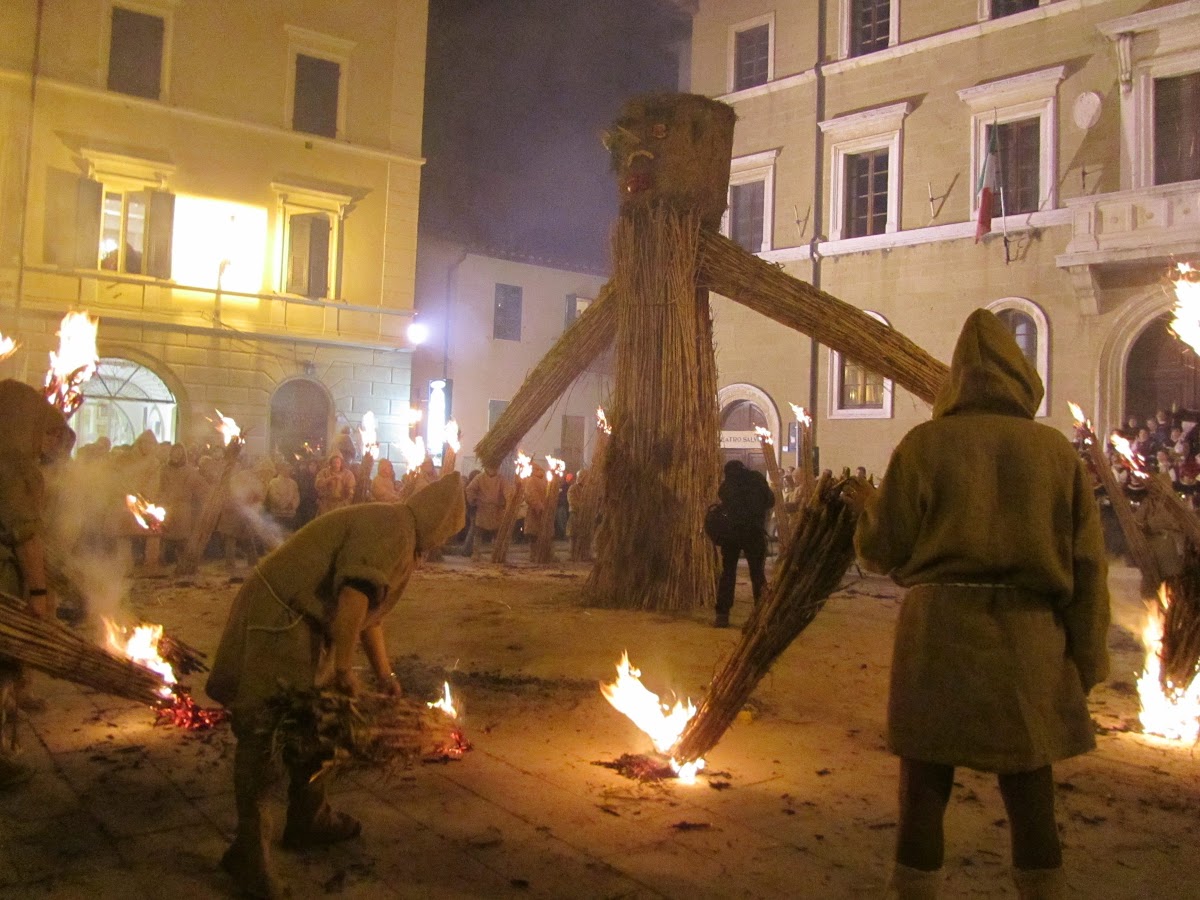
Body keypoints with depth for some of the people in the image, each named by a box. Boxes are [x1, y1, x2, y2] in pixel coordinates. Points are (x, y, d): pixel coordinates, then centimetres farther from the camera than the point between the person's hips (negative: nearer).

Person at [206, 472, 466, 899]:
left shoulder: (396, 533, 17)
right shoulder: (392, 529, -17)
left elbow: (368, 612, 25)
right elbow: (354, 596, -28)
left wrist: (385, 675, 28)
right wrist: (343, 667, -18)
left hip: (302, 627, 11)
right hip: (275, 622, -11)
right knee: (263, 731, -4)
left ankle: (308, 820, 34)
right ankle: (249, 849, 5)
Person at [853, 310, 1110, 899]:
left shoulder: (926, 444, -4)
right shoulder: (1056, 450, 3)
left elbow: (885, 551, -3)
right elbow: (1087, 564, 2)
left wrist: (870, 510, 18)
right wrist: (1085, 661, 8)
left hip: (941, 634, -2)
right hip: (1031, 640, 2)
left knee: (925, 786, 6)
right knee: (1030, 788, 11)